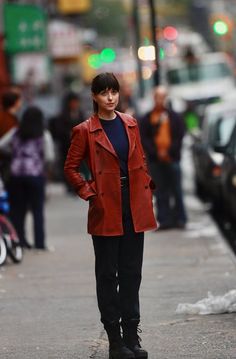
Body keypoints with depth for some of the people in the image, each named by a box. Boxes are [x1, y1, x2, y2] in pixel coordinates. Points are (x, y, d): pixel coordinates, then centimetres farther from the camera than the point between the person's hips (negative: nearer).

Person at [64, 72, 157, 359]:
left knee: (132, 272, 7)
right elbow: (70, 168, 0)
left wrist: (146, 192, 7)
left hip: (134, 208, 4)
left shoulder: (130, 124, 9)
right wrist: (89, 193, -7)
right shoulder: (85, 131, -4)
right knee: (108, 274, 2)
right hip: (106, 210, -4)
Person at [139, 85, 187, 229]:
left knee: (176, 190, 2)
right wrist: (156, 152, -11)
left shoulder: (174, 117, 6)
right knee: (161, 192, 1)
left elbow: (180, 136, 1)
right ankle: (164, 219, 3)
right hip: (155, 160, 1)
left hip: (172, 159, -1)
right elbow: (144, 139, 1)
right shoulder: (146, 119, 7)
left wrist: (169, 151, -10)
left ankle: (180, 219, 8)